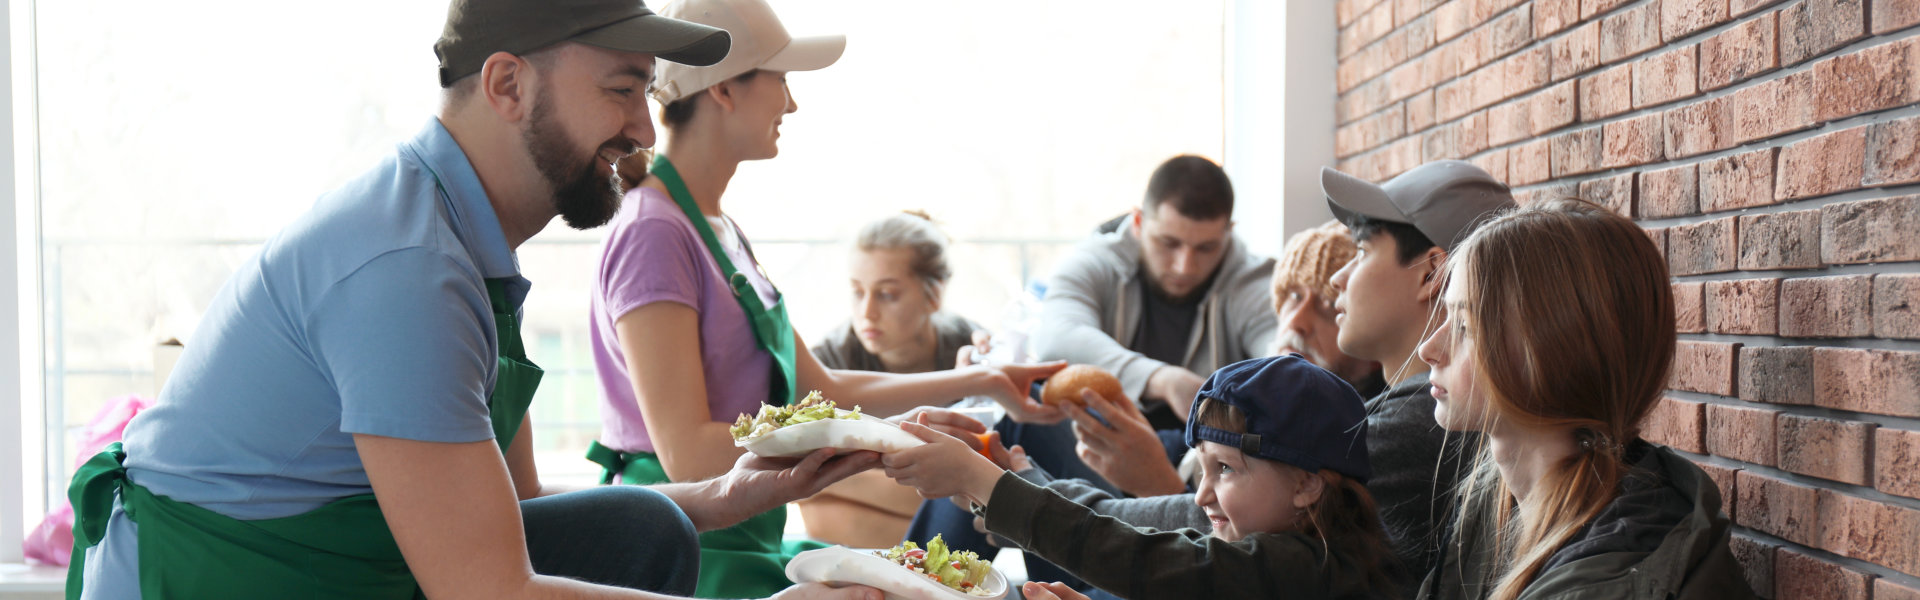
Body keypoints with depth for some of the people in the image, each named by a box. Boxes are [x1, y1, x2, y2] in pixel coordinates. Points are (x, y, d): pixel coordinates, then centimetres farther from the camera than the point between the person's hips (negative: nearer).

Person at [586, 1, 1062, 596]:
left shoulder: (719, 229, 14)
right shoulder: (655, 233, -15)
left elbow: (820, 389, 16)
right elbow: (687, 452, -21)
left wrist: (982, 381, 14)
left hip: (748, 540, 9)